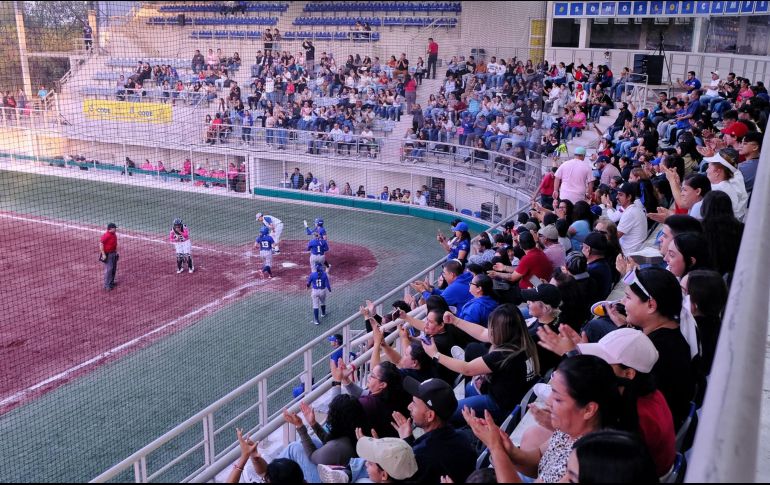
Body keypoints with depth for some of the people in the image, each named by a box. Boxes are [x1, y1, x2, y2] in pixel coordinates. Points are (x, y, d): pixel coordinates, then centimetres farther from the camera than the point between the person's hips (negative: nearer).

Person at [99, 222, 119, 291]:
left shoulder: (114, 234, 4)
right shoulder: (106, 236, -22)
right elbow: (101, 244, -24)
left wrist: (116, 251, 15)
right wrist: (103, 254, -25)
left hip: (114, 253, 9)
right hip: (108, 254, -9)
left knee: (114, 268, 17)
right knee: (108, 269, -7)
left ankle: (111, 282, 32)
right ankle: (107, 285, 0)